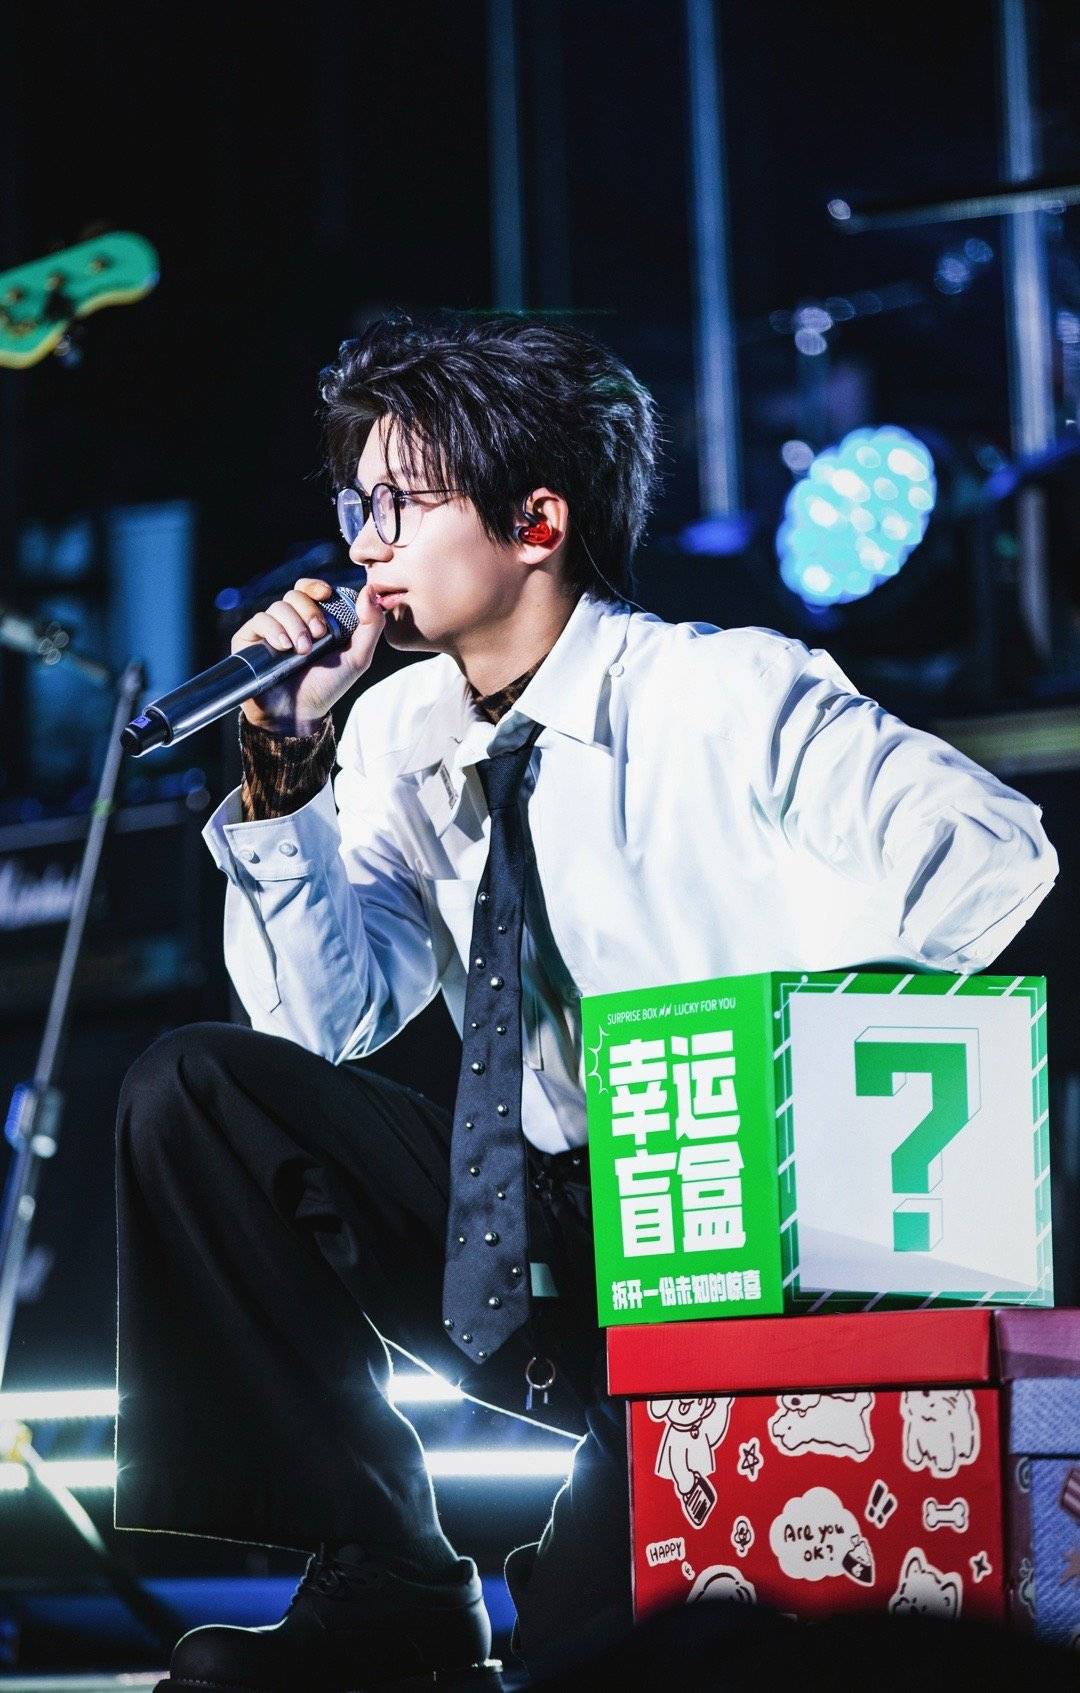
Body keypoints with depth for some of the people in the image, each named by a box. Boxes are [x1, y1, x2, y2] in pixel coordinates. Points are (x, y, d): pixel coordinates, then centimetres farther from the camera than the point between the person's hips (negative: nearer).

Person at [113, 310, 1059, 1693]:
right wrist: (285, 770, -9)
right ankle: (378, 1579, -10)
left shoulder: (726, 696, -10)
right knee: (192, 1090, -11)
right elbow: (325, 1024, 0)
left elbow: (991, 850, -21)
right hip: (526, 1234, 7)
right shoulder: (400, 729, 7)